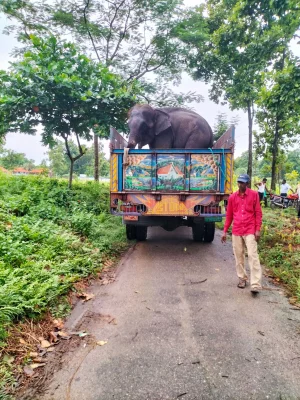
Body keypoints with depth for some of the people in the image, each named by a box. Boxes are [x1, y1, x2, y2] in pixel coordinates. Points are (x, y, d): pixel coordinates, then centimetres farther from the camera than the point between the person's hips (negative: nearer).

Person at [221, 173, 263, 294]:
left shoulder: (254, 194, -1)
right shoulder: (232, 197, 6)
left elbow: (258, 213, -1)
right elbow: (229, 215, 11)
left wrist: (258, 229, -7)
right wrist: (225, 231, 9)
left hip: (250, 231, -3)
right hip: (236, 231, 3)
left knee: (253, 255, -7)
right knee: (239, 256, 9)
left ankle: (256, 284, -7)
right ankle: (242, 278, 24)